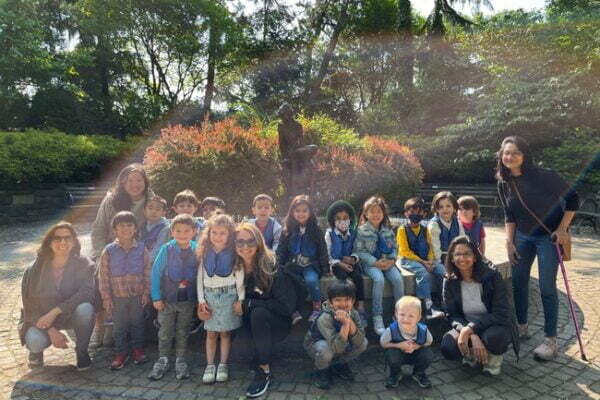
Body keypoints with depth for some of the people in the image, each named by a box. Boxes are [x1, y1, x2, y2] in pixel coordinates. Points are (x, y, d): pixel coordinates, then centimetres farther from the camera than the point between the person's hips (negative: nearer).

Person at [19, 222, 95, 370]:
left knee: (85, 308, -32)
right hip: (40, 318, 0)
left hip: (70, 314, 0)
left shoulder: (83, 264, -14)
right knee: (34, 340, -31)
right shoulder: (36, 269, -11)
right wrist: (51, 330, -19)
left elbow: (87, 293, -24)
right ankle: (36, 349, 9)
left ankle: (82, 351, -7)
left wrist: (55, 311, -32)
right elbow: (29, 304, -8)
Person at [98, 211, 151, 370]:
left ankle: (138, 349, 32)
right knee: (119, 326, 11)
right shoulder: (109, 251, -7)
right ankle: (121, 352, 27)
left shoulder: (142, 249, -5)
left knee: (137, 323, 15)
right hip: (118, 296, 0)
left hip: (137, 295, 1)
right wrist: (106, 298, -5)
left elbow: (147, 273, 0)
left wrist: (146, 292, -3)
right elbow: (104, 276, -4)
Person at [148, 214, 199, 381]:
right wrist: (156, 297, -7)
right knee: (165, 331, 11)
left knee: (183, 331, 14)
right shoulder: (166, 249, -13)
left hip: (188, 299, 1)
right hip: (167, 298, -1)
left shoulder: (197, 249, -9)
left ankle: (180, 361, 30)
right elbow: (155, 273, -7)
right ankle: (162, 360, 29)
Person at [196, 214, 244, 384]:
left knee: (225, 331, 5)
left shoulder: (234, 253, -6)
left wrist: (240, 299, -7)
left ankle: (223, 365, 17)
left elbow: (240, 277, -5)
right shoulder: (205, 253, 3)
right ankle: (210, 365, 18)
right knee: (211, 332, 7)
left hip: (228, 295, -2)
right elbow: (200, 277, 4)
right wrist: (201, 300, 0)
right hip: (209, 295, 2)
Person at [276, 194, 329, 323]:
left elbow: (323, 250, 6)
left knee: (311, 280, -32)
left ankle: (317, 307, -9)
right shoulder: (288, 230, 6)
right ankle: (294, 310, -14)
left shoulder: (316, 230, 3)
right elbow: (281, 251, 8)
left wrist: (325, 269, 1)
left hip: (310, 265, -1)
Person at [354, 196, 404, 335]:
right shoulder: (362, 231, -6)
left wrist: (392, 260, -6)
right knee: (379, 279, -32)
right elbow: (359, 250, -9)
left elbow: (394, 247, 14)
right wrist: (375, 262, -17)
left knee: (398, 278, -22)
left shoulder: (388, 230, 9)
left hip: (387, 262, 4)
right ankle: (377, 317, -23)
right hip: (370, 263, -4)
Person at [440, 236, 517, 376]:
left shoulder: (492, 276, -17)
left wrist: (470, 329, -30)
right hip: (467, 328, 3)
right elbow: (453, 315, -8)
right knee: (447, 347, -27)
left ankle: (494, 358, 1)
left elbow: (501, 314, -20)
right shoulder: (450, 282, -8)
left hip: (494, 326, -2)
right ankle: (473, 354, 9)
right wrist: (472, 336, -28)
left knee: (493, 337, -37)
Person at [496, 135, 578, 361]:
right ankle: (522, 328, 27)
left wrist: (562, 229, -14)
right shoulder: (504, 183, -4)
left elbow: (572, 198, -11)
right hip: (523, 236, 5)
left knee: (546, 287, -6)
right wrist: (509, 242, 1)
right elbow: (509, 215, 5)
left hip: (548, 235, -5)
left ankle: (550, 341, 7)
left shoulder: (543, 176, -21)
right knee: (518, 281, 8)